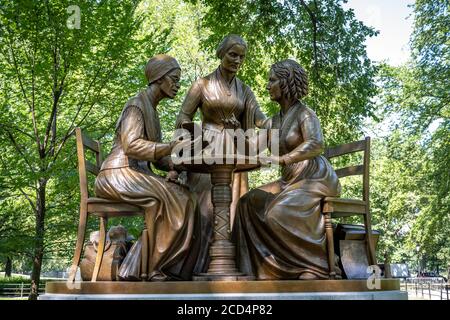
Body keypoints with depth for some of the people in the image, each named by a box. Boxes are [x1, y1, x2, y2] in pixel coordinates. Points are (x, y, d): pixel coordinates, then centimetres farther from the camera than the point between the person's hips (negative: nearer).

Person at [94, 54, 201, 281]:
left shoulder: (151, 109, 22)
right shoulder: (137, 104, -6)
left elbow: (155, 153, 18)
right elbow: (131, 145, -21)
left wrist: (173, 167, -3)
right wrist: (171, 147, -27)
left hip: (136, 175, 9)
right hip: (119, 175, -9)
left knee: (182, 200, -10)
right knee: (170, 199, -27)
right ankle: (154, 268, -20)